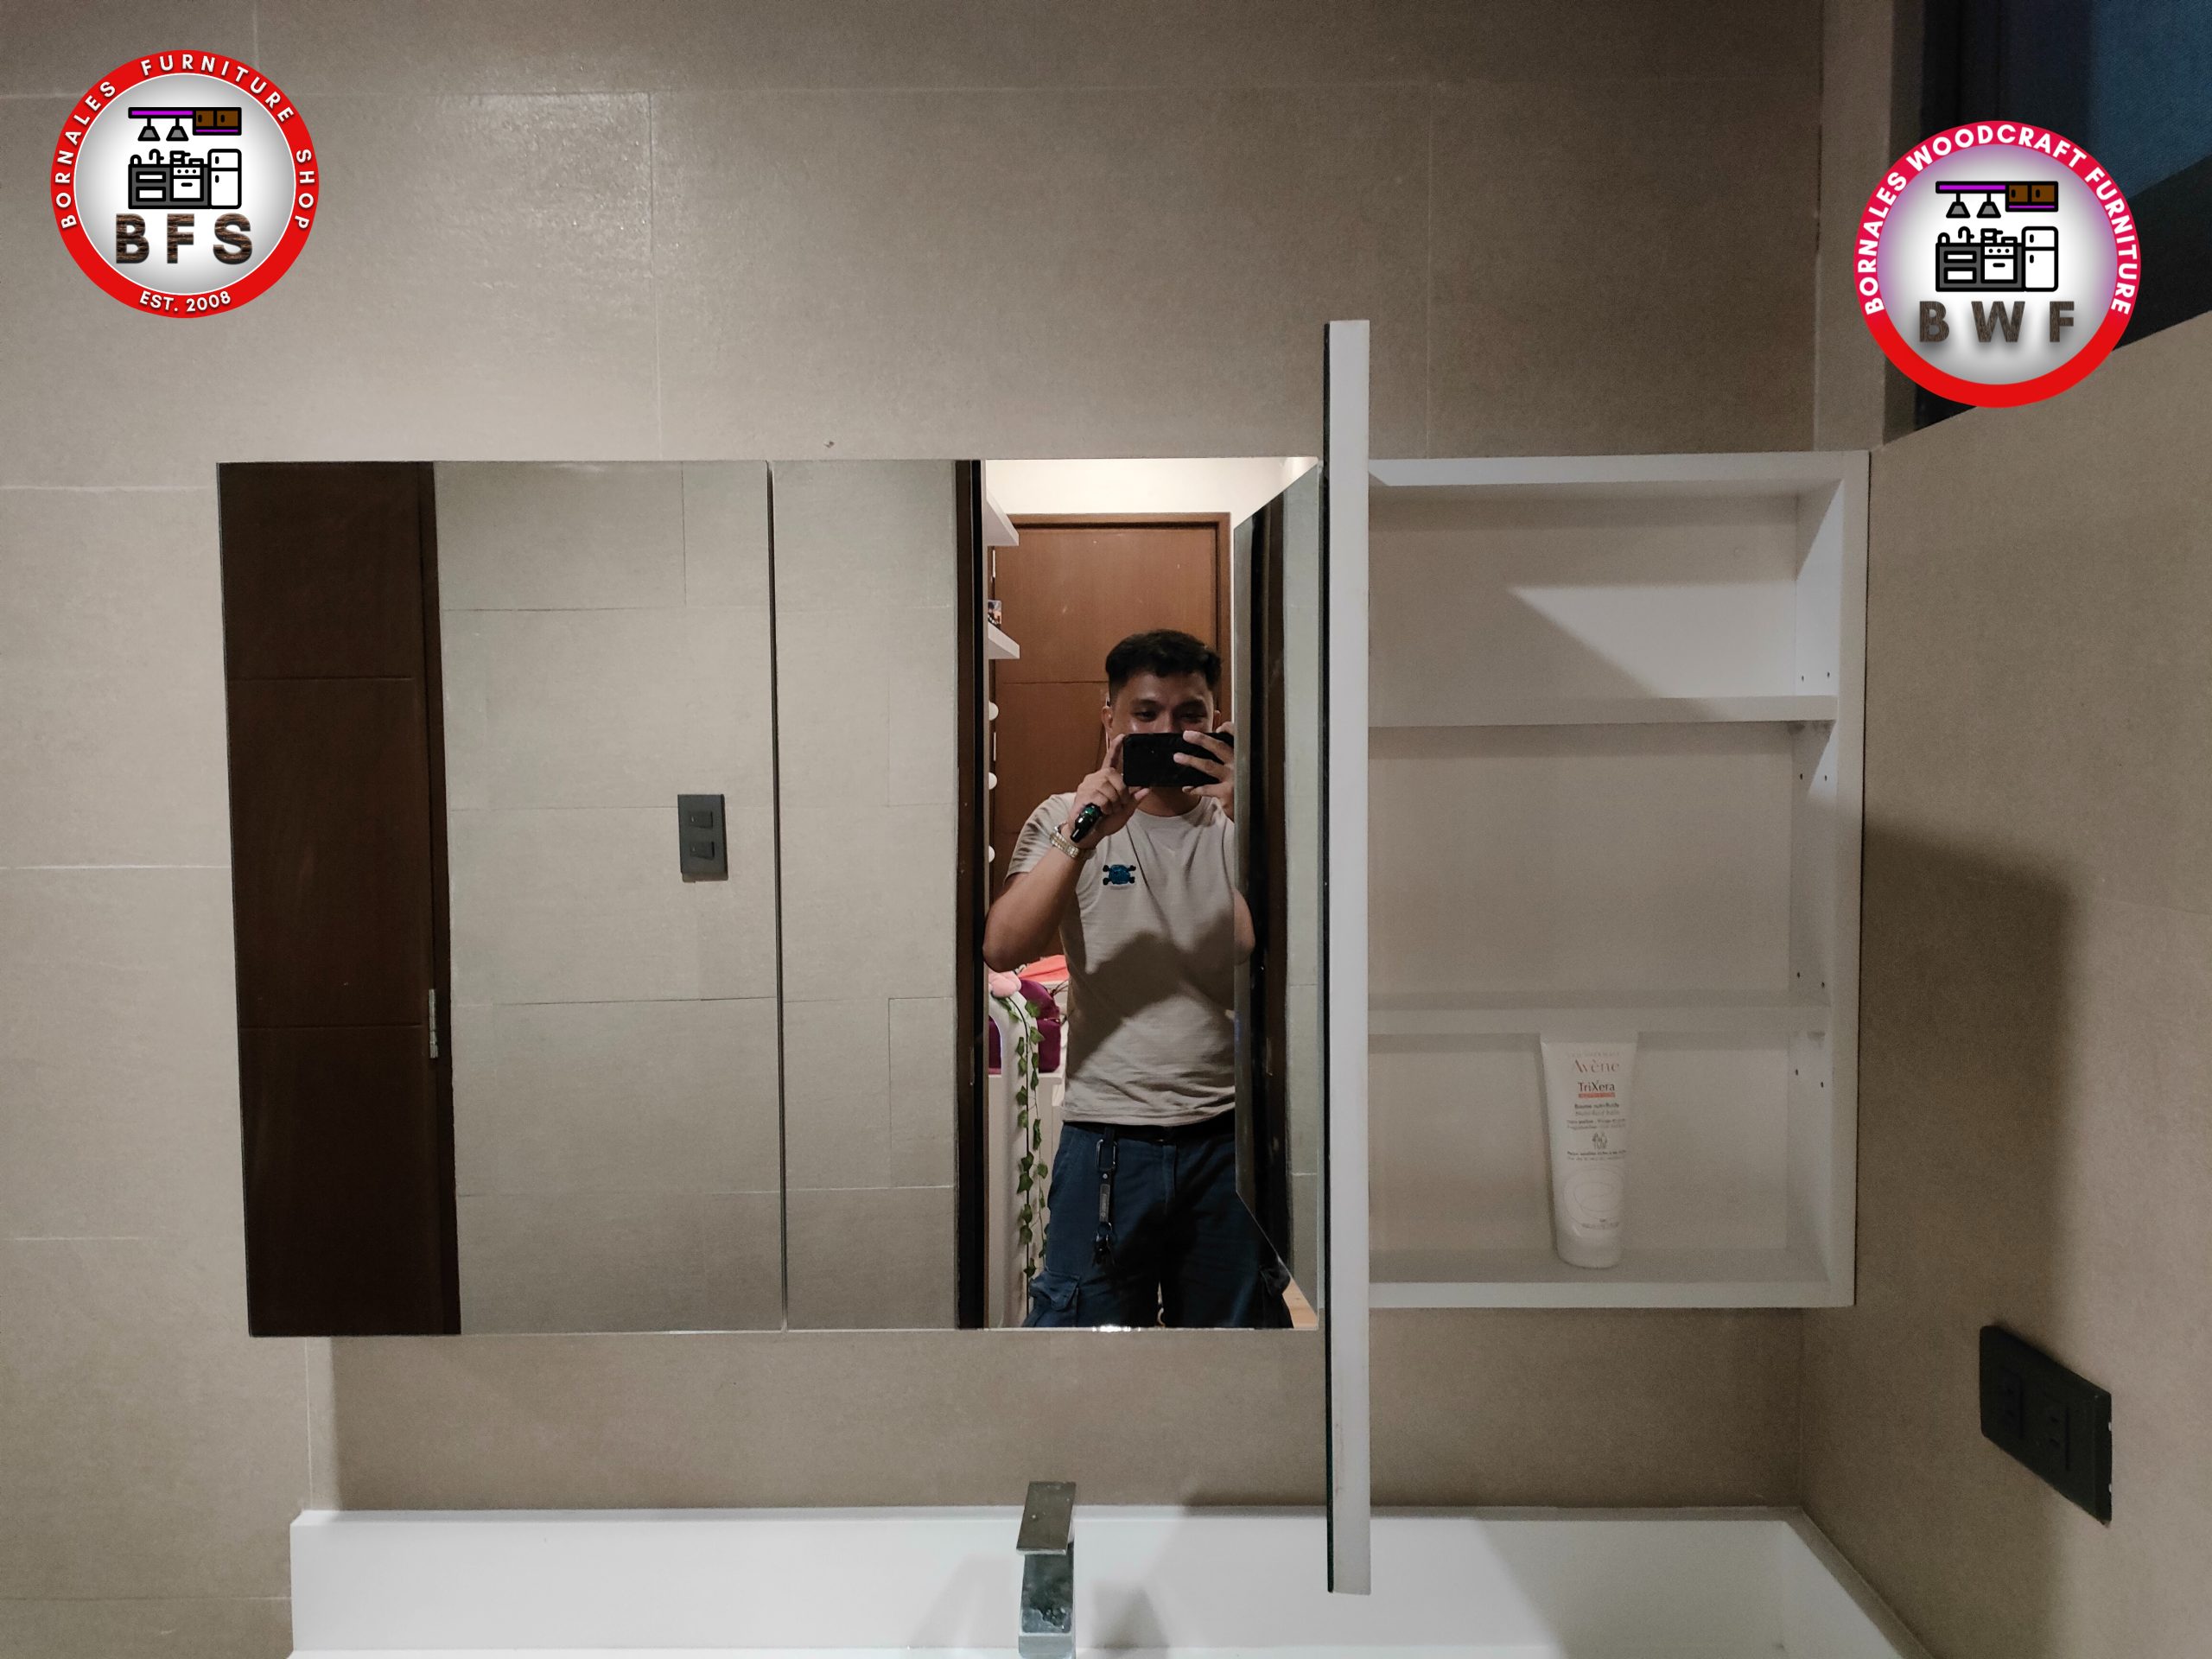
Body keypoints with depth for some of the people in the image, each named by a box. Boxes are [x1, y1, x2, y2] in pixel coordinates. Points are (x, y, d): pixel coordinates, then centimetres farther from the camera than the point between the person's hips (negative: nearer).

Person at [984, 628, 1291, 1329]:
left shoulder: (1238, 826, 7)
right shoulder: (1068, 820, 6)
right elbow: (1001, 948, -8)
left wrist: (1245, 815, -20)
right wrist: (1083, 833, -18)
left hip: (1227, 1138, 1)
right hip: (1107, 1135, -1)